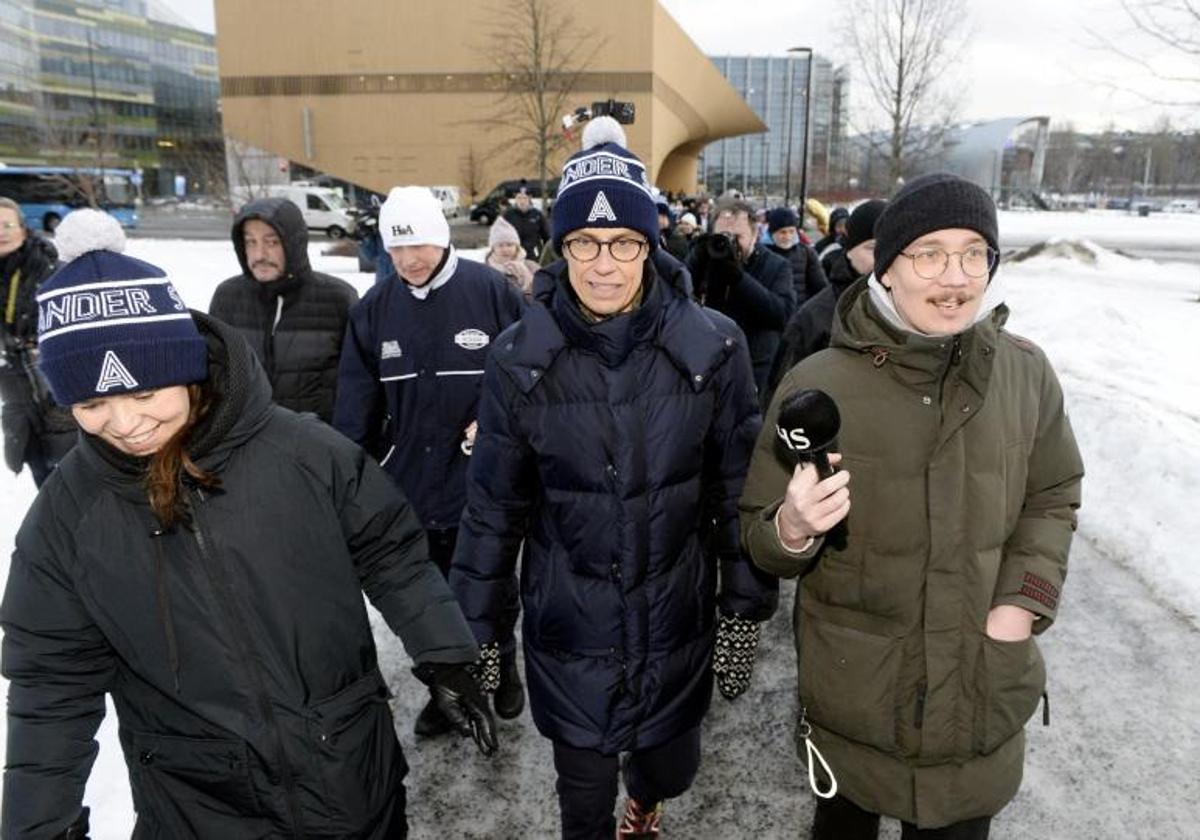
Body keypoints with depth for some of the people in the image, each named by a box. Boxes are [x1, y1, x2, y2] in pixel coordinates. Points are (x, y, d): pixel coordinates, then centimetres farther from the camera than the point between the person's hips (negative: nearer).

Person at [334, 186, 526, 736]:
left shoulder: (491, 292, -10)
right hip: (410, 481, 3)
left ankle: (502, 668, 42)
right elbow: (356, 402, 0)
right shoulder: (374, 309, 1)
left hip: (482, 483, -3)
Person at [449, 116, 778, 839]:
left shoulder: (712, 347, -11)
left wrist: (746, 615, 0)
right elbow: (494, 509, -3)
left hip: (678, 627, 1)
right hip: (567, 633, 0)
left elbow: (741, 490, -3)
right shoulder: (521, 359, -10)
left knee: (672, 770, 21)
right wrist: (477, 634, 2)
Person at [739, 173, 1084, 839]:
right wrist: (793, 530, -30)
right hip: (853, 695, -1)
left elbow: (1053, 498, 8)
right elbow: (758, 538, -8)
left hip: (983, 693, 2)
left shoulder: (1026, 374, -6)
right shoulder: (815, 385, -14)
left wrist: (1023, 603, -5)